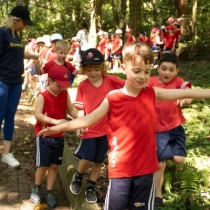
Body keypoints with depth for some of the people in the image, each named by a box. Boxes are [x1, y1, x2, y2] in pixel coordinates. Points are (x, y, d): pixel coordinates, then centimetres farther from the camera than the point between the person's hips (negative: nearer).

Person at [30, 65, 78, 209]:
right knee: (43, 165, 2)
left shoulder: (65, 94, -1)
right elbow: (37, 114, -28)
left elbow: (71, 110, 0)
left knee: (54, 165, 9)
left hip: (59, 136, 5)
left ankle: (49, 192, 23)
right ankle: (36, 188, 28)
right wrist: (55, 121, -40)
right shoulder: (43, 96, -17)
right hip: (44, 136, -4)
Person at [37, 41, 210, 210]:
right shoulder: (113, 99, -8)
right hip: (121, 168, -2)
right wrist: (58, 128, -21)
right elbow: (88, 120, -11)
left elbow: (185, 93, 1)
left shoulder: (152, 94, 0)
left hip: (145, 167, 3)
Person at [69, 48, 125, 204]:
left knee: (98, 161, 12)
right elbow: (81, 108, -2)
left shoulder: (110, 80, -5)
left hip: (106, 129, 1)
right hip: (90, 129, -1)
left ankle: (90, 188, 31)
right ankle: (78, 177, 32)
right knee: (87, 159, -1)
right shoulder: (83, 86, -5)